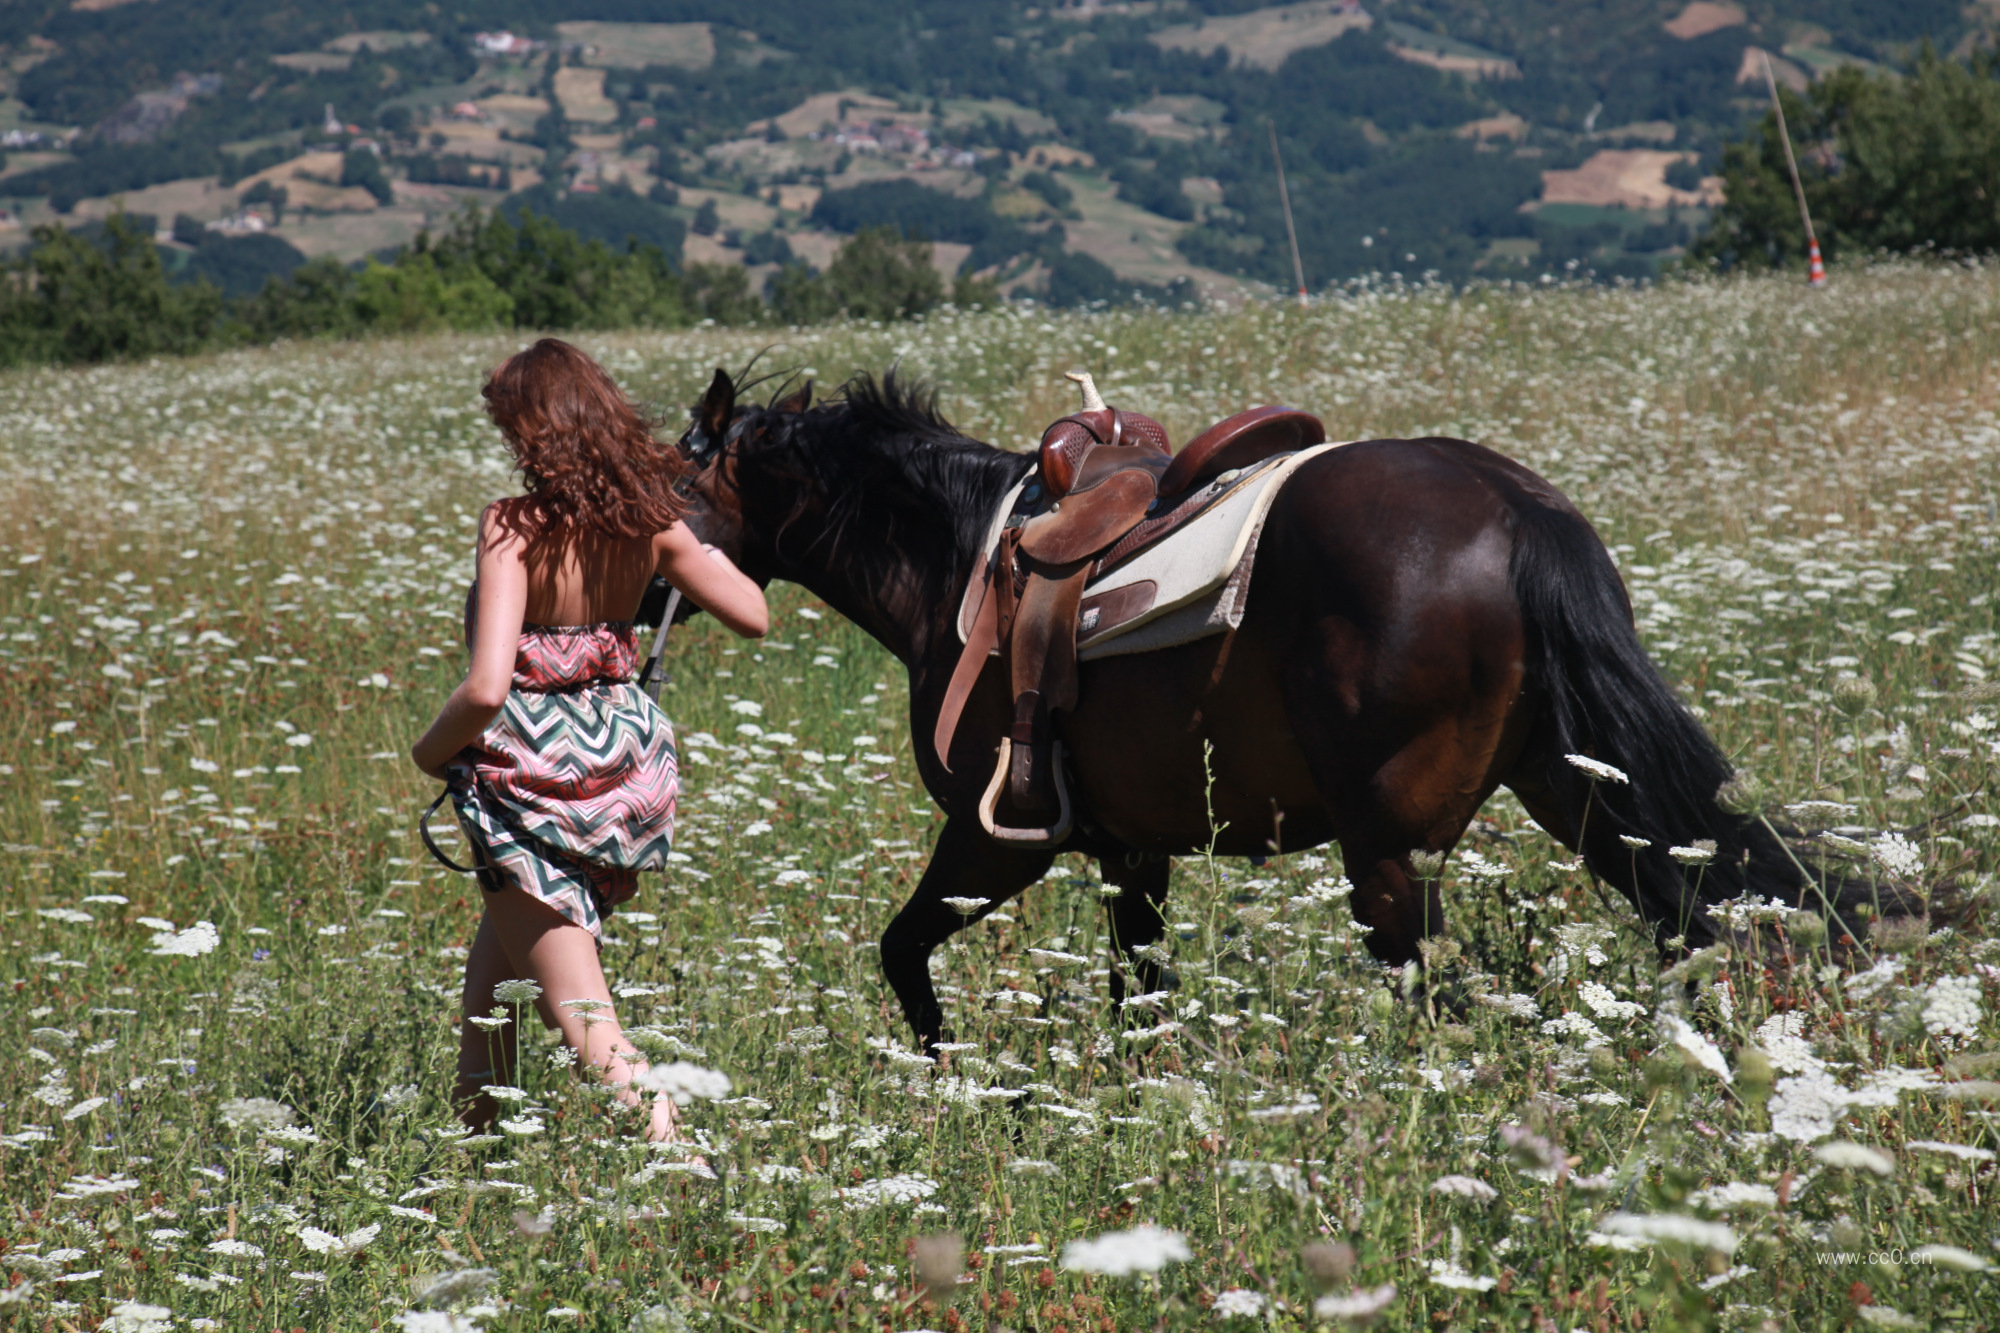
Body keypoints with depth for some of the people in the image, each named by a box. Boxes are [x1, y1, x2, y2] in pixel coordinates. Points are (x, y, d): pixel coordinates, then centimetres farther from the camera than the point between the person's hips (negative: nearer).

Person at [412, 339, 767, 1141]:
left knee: (581, 1018, 0)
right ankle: (470, 1130, 35)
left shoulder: (516, 527, -19)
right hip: (619, 764, 7)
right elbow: (753, 615, 7)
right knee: (498, 953, 27)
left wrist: (431, 751, -7)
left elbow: (487, 687, -26)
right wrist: (692, 549, 21)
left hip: (531, 770, -7)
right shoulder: (649, 523, -3)